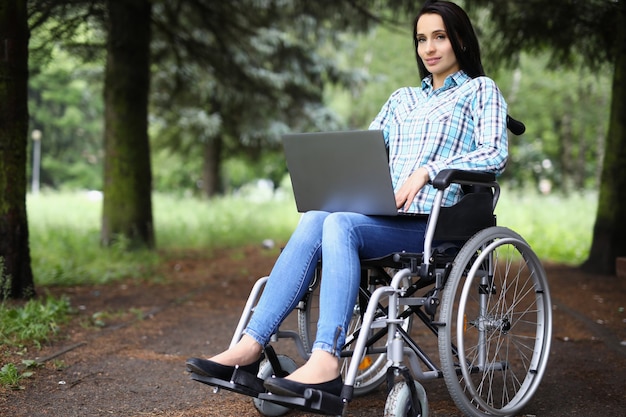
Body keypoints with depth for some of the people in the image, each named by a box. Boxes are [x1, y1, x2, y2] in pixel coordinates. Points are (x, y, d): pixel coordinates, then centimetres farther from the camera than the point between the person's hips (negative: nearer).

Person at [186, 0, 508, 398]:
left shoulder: (481, 90, 12)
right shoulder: (403, 99, 29)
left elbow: (496, 154, -4)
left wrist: (427, 170, -17)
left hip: (434, 223, -5)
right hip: (385, 215, 5)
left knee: (338, 225, -33)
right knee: (314, 220, -27)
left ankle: (326, 363, -43)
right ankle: (250, 346, -34)